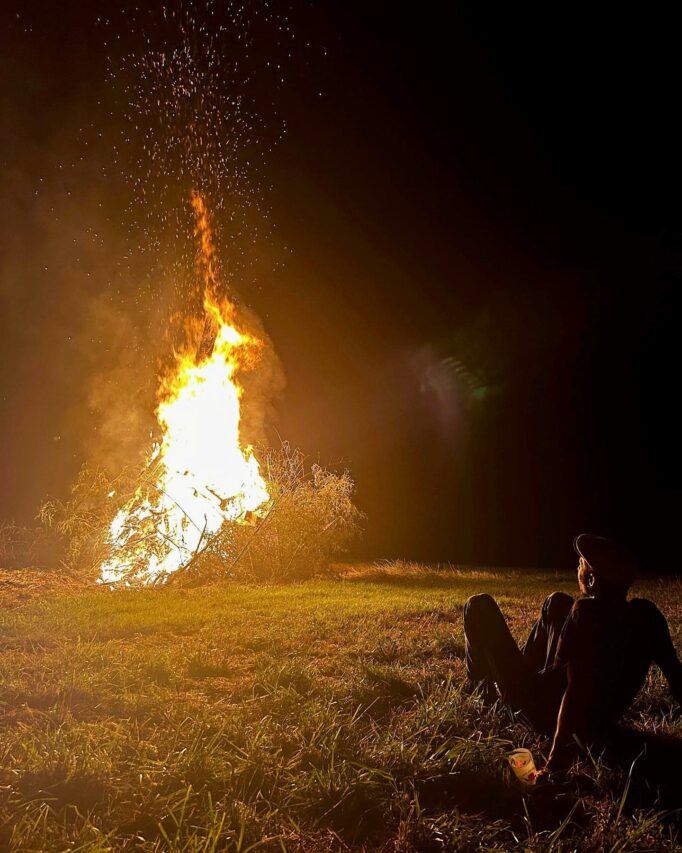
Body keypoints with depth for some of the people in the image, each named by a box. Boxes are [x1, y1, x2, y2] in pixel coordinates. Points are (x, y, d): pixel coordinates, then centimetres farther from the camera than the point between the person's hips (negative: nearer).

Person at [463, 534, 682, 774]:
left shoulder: (586, 612, -33)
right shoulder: (647, 613, -14)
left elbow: (576, 689, -38)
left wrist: (558, 755, -34)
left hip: (547, 716, -6)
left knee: (479, 605, 5)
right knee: (558, 602, 21)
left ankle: (481, 686, 28)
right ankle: (522, 671, 37)